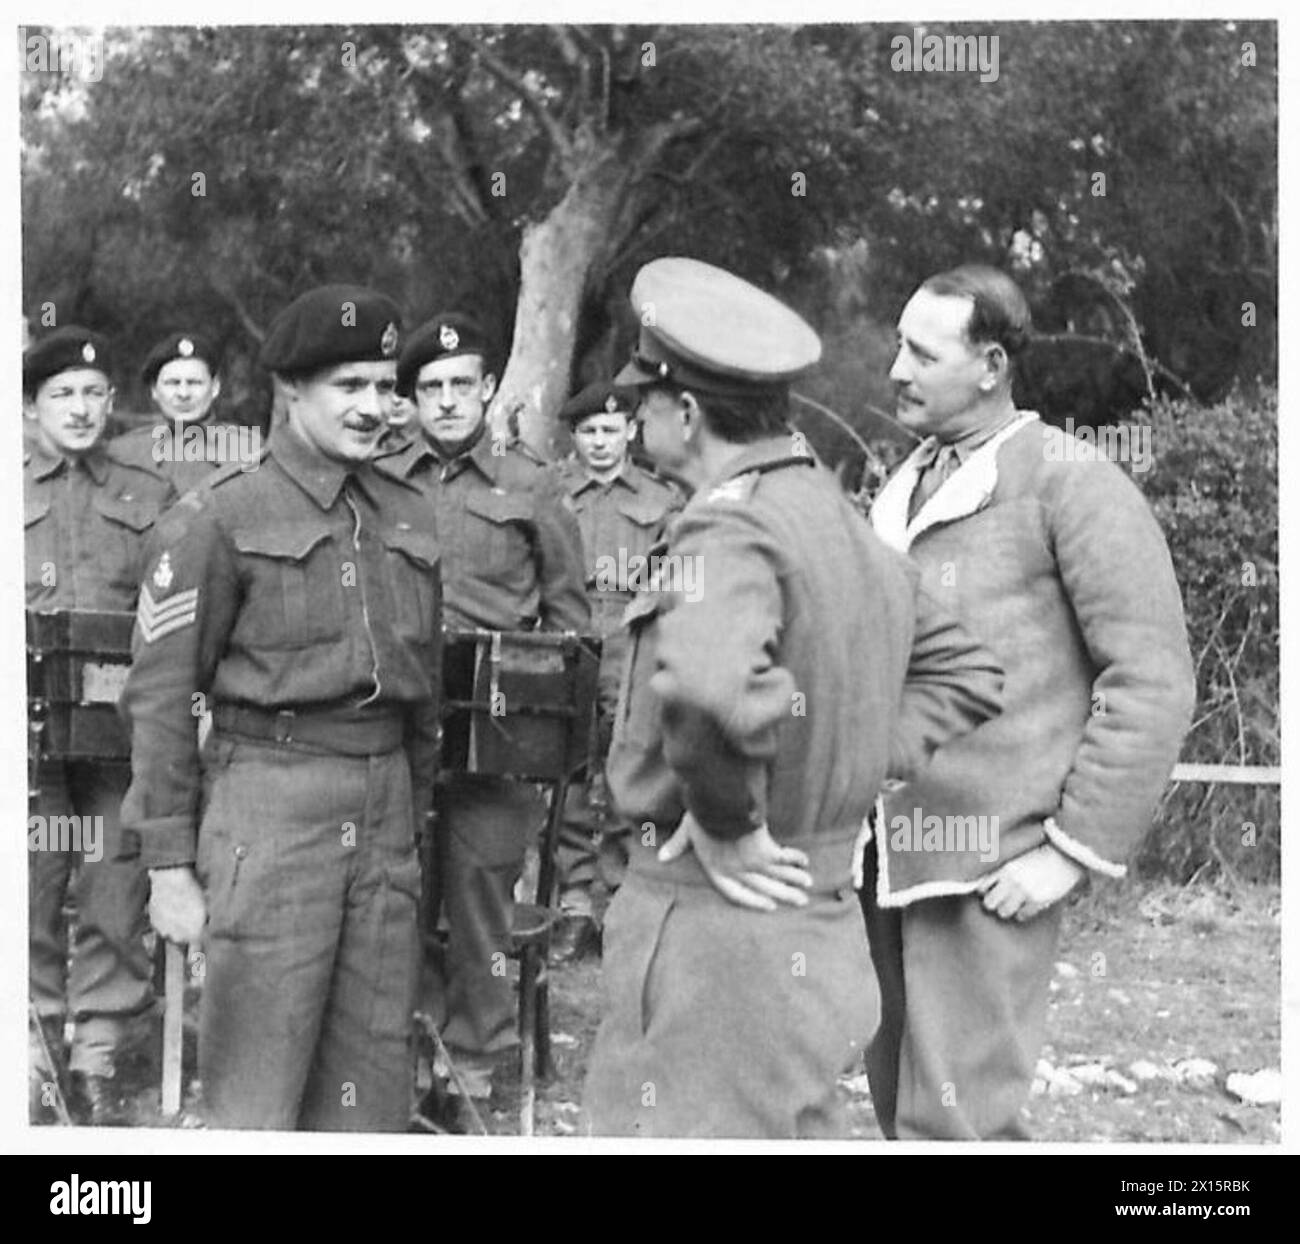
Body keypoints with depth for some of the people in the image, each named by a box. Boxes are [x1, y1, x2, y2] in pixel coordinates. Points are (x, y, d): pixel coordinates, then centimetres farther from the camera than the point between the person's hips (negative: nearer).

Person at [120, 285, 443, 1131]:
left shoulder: (405, 515, 12)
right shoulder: (222, 516, -4)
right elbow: (161, 694, -6)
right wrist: (168, 864, -8)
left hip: (384, 807, 5)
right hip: (269, 806, -5)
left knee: (372, 1084, 10)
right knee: (256, 1096, -1)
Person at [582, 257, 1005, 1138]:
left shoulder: (729, 530, -18)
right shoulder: (848, 529, 10)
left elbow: (705, 685, -39)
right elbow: (967, 675, 19)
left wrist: (726, 824, -23)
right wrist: (861, 769, 9)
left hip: (715, 926, -9)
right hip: (825, 925, 9)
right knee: (799, 1129, 20)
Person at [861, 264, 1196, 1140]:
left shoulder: (1070, 483, -7)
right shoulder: (905, 490, 16)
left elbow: (1152, 680, -11)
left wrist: (1079, 850, -13)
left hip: (988, 865, -7)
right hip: (886, 853, 7)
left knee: (952, 1120, -8)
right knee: (900, 1099, 14)